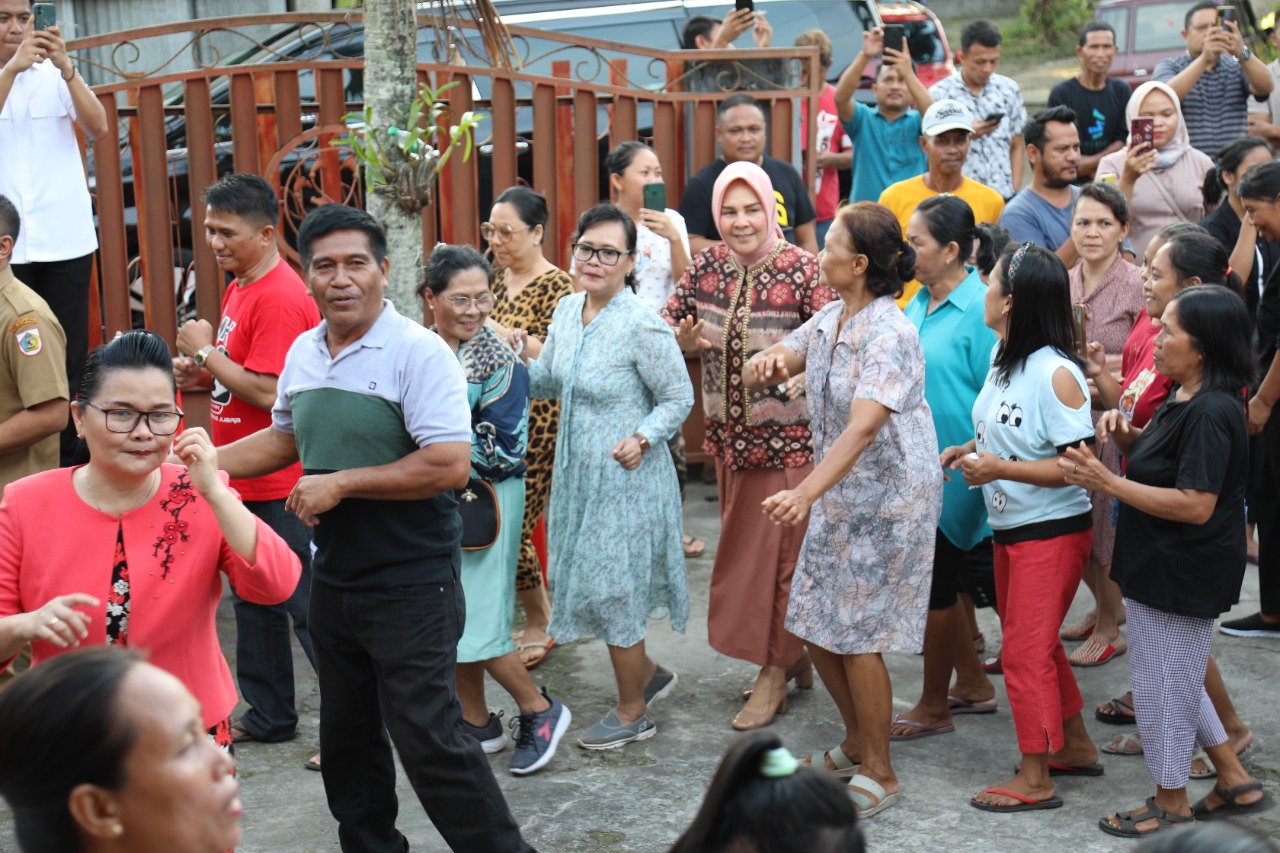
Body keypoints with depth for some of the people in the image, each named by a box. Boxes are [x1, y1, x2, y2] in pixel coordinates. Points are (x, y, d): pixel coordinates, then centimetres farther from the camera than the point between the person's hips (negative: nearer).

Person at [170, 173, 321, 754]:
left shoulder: (280, 297, -19)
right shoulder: (241, 287, 12)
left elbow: (269, 391, -25)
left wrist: (204, 353, -15)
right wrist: (200, 375, 3)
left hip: (280, 487, -10)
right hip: (246, 481, 10)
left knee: (308, 607, -4)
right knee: (254, 601, 19)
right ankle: (269, 716, 32)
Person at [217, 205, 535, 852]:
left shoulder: (418, 352, -16)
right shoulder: (303, 352, 7)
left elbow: (449, 465, -24)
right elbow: (285, 439, 24)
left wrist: (341, 484, -19)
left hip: (410, 586, -7)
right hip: (333, 580, 8)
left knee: (426, 736, -6)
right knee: (346, 737, 18)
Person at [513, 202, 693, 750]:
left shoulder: (642, 326, -19)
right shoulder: (568, 310, 4)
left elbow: (679, 398, -12)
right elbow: (550, 383, 14)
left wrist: (643, 437, -26)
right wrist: (522, 358, -5)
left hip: (626, 476, -8)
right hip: (578, 472, 8)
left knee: (611, 587, 2)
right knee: (593, 582, 17)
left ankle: (633, 714, 22)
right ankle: (647, 674, 41)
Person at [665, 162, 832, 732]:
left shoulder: (802, 270, -13)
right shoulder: (707, 266, 3)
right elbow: (668, 323, 13)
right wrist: (684, 339, -9)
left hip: (788, 435, -6)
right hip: (728, 433, 6)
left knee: (778, 547, 1)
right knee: (741, 546, 14)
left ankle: (776, 670, 16)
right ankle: (792, 653, 32)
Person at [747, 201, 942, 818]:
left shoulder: (891, 336, -22)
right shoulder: (829, 320, 4)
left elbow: (862, 428, -34)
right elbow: (757, 375, 5)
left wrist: (805, 494, -46)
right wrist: (767, 363, -21)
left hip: (889, 502, -8)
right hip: (838, 496, 8)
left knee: (857, 637, -2)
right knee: (814, 625, 14)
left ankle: (879, 775, 17)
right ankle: (856, 740, 36)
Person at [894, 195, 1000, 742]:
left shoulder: (980, 310, -17)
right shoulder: (919, 303, 8)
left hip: (950, 473, -8)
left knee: (935, 584, 2)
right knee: (937, 579, 16)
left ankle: (933, 708, 18)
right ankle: (973, 685, 33)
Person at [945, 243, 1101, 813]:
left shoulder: (1056, 373, -22)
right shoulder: (1002, 355, 5)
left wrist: (1002, 469, -27)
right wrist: (972, 450, 3)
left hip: (1052, 531, -9)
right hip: (1009, 527, 9)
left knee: (1026, 649, -3)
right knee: (1031, 643, 19)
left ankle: (1034, 780, 10)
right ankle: (1075, 747, 36)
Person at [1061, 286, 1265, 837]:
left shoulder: (1210, 413, -24)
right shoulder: (1182, 398, 7)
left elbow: (1195, 504, -29)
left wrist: (1106, 482, -28)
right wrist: (1125, 437, -2)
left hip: (1182, 577, -10)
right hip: (1161, 566, 10)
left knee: (1164, 683, 5)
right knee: (1177, 679, 22)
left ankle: (1171, 804, 23)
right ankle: (1234, 780, 34)